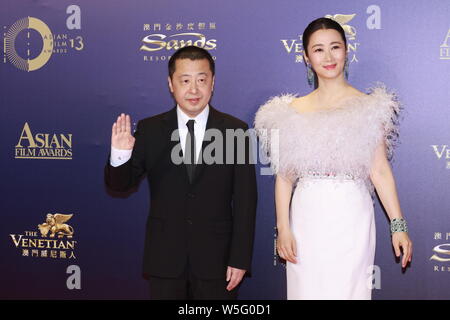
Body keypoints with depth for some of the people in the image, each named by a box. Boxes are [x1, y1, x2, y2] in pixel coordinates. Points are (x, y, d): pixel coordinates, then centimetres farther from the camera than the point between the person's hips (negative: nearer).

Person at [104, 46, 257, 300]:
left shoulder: (235, 131, -3)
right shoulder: (150, 130, -1)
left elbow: (245, 201, -3)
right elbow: (120, 185, 0)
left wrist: (240, 259, -5)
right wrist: (120, 155, -21)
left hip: (216, 259, 0)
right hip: (164, 259, 1)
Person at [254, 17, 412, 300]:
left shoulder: (368, 106, 2)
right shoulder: (293, 111, 6)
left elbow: (379, 170, -2)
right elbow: (285, 174, 5)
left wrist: (398, 226, -8)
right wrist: (283, 228, -2)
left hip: (352, 216, -1)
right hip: (307, 218, 2)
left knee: (349, 289, 2)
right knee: (306, 288, 7)